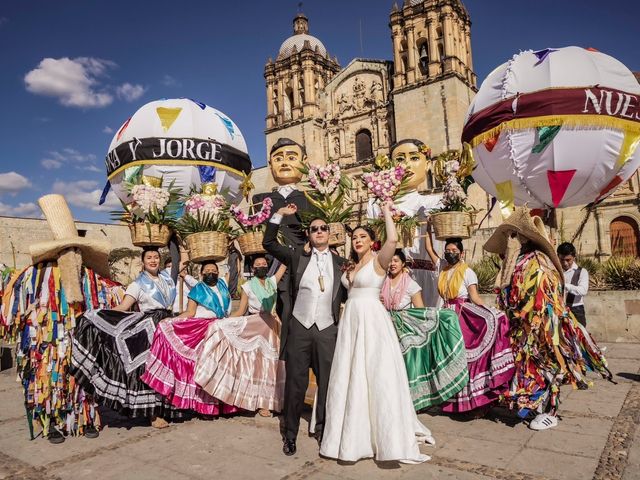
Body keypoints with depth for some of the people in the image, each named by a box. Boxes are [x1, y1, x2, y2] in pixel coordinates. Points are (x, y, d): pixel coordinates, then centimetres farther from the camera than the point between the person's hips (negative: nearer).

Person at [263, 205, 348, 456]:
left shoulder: (340, 263, 10)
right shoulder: (297, 256, 7)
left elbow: (347, 294, 13)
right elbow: (268, 243, 3)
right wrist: (279, 215, -3)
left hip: (327, 330, 1)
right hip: (299, 328, -1)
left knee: (327, 384, 9)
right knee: (295, 384, 6)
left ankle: (322, 430, 29)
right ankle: (290, 435, 21)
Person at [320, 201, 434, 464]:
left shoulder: (378, 260, -4)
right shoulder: (351, 266, 16)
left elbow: (393, 240, -23)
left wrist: (386, 212, -11)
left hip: (372, 321, -7)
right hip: (350, 321, 7)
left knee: (378, 376, -5)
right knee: (350, 377, 10)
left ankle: (389, 439, 6)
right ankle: (354, 435, 23)